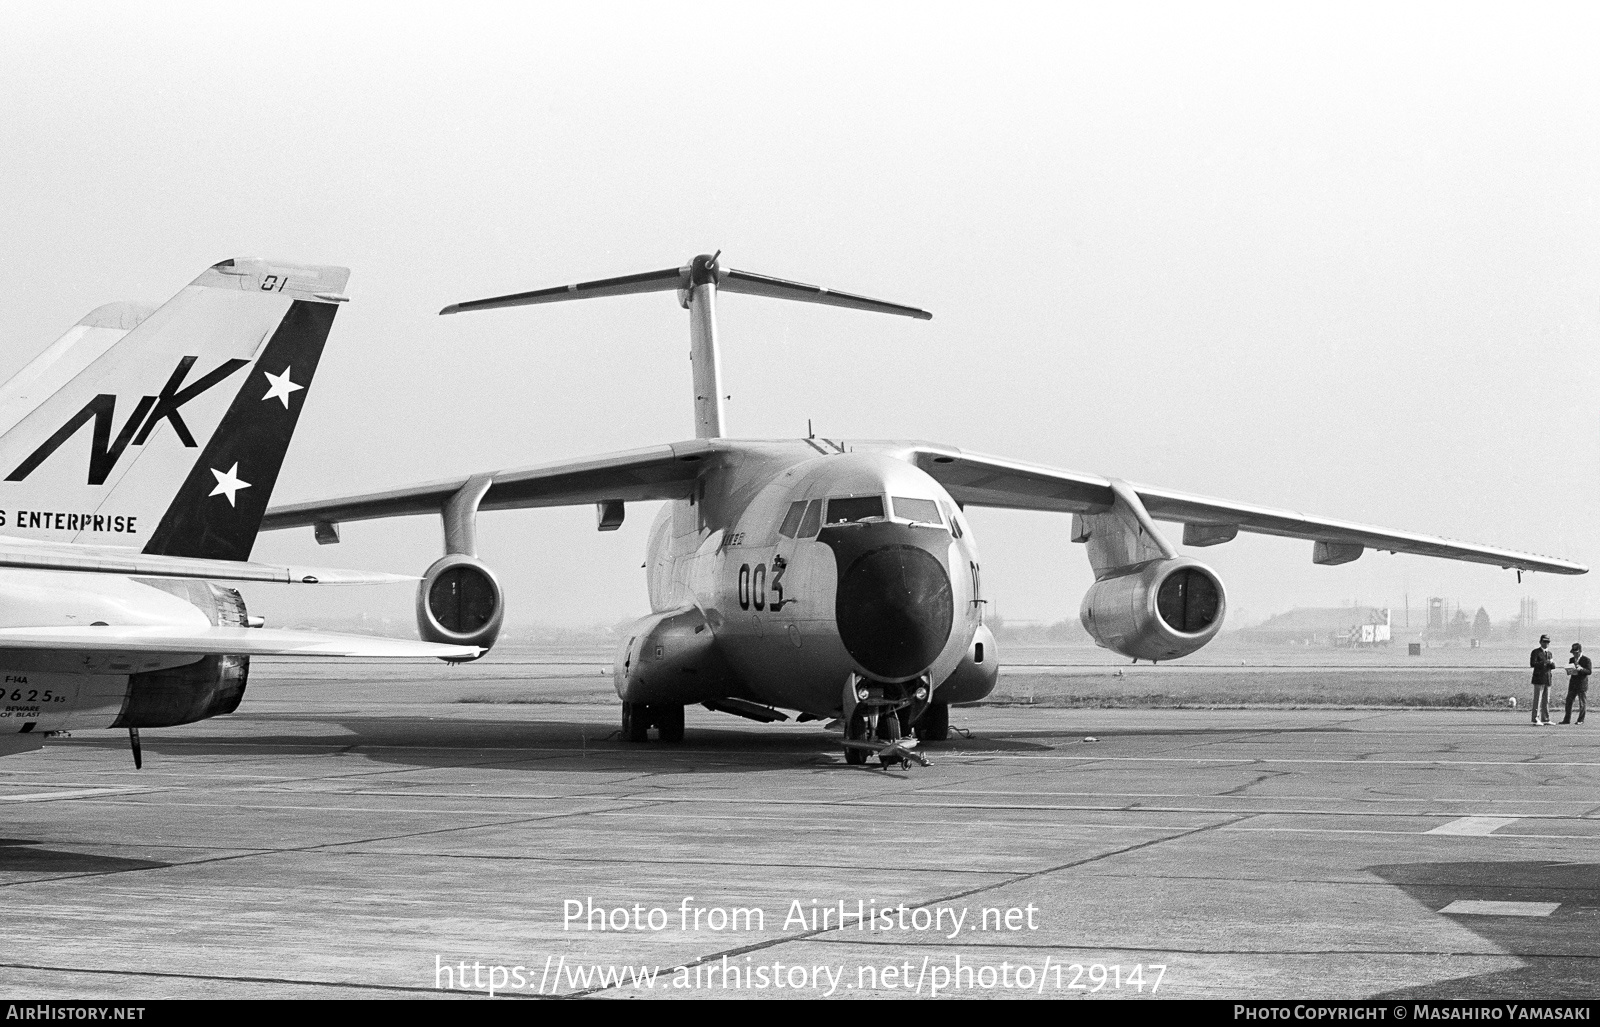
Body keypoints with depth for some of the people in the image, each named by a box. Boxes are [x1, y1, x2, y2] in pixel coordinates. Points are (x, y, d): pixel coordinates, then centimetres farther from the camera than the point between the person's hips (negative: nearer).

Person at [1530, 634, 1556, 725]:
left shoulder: (1549, 653, 19)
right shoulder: (1535, 652, -1)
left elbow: (1553, 667, 14)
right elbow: (1532, 664, -15)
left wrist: (1551, 663, -10)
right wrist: (1545, 662, -22)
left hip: (1547, 679, 6)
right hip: (1539, 679, -6)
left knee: (1546, 700, 7)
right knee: (1537, 700, -7)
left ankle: (1545, 719, 11)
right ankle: (1536, 719, -8)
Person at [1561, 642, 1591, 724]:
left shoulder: (1586, 660, -5)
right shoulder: (1571, 660, 13)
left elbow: (1590, 671, -11)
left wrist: (1581, 669, -26)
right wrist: (1569, 671, -5)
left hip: (1582, 685, -5)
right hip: (1573, 684, 5)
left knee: (1582, 703, 0)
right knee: (1568, 701, 2)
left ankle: (1580, 720, 8)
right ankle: (1567, 720, 6)